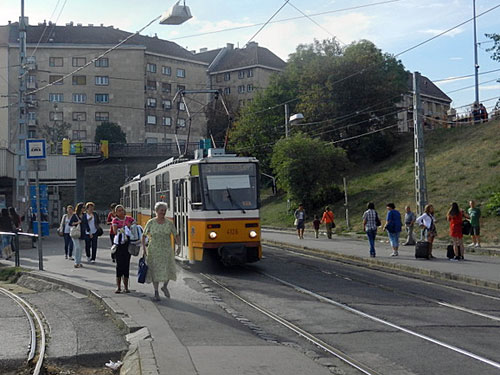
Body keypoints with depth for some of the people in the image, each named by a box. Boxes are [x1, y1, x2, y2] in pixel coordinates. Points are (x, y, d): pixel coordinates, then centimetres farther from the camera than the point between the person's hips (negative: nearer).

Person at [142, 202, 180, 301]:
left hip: (166, 251, 1)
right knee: (155, 271, 1)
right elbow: (144, 236, 6)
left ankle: (164, 287, 20)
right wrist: (144, 247, -5)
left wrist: (179, 246, -12)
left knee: (168, 270, -8)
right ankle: (156, 292, 15)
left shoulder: (169, 223, 2)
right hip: (154, 251, -1)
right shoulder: (150, 222, 0)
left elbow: (176, 236, 3)